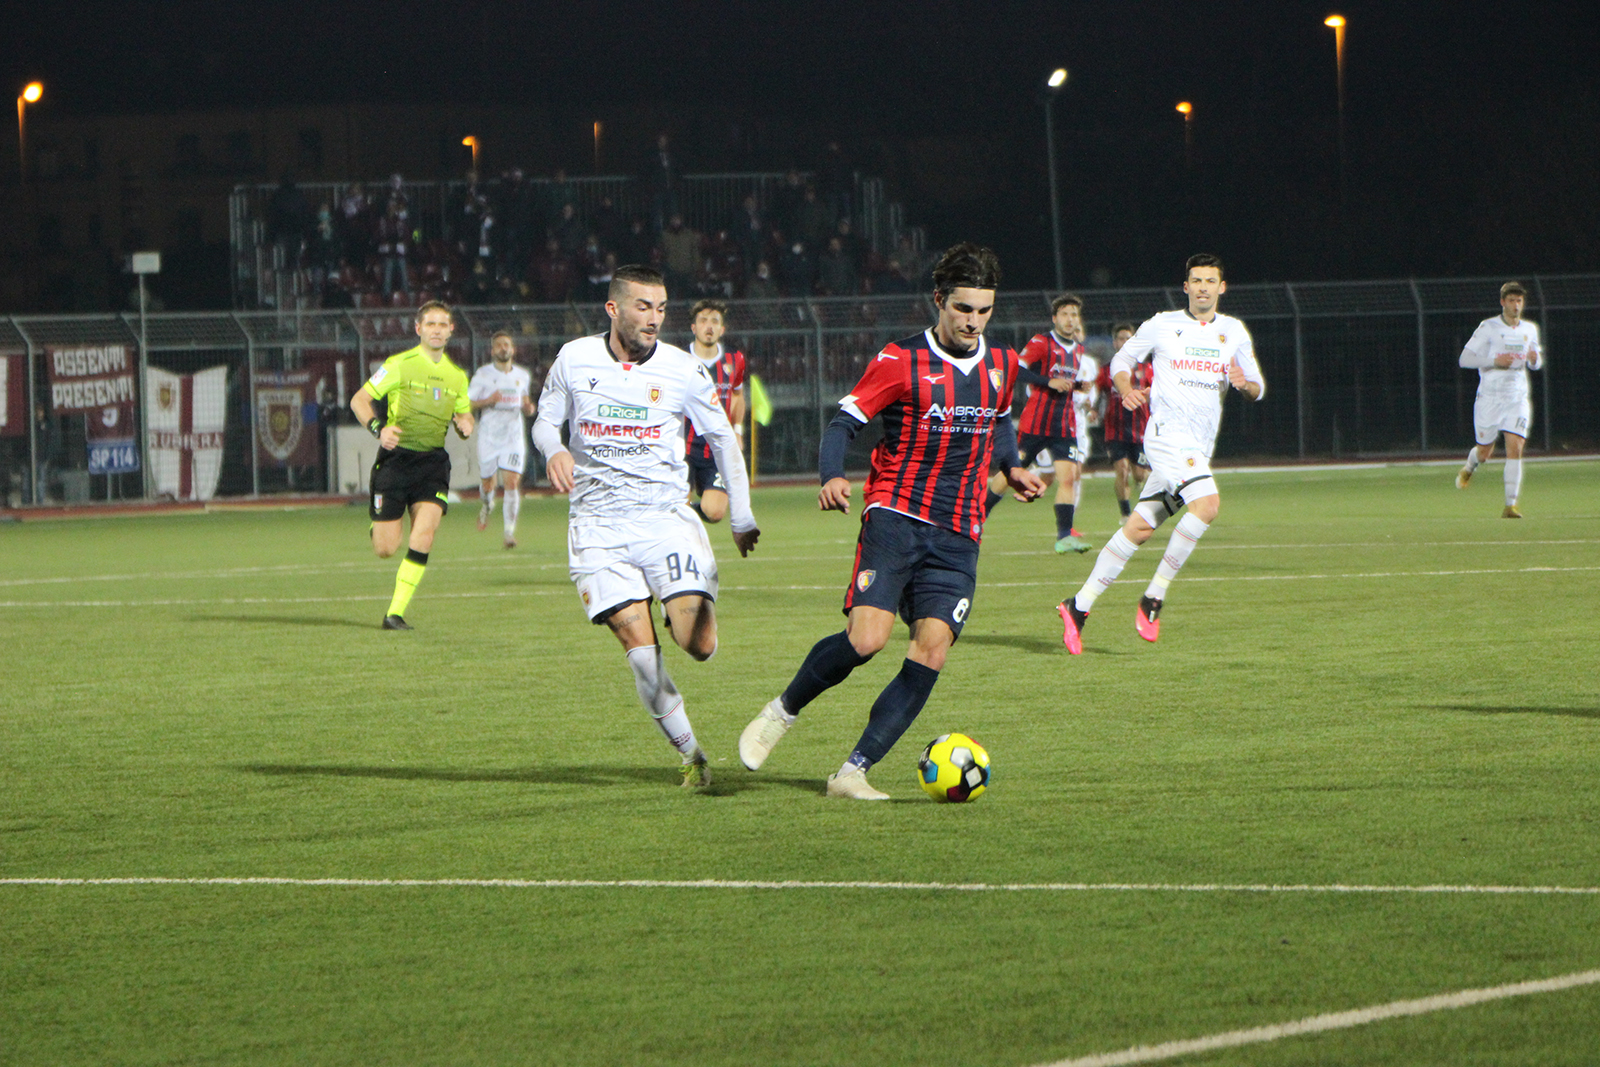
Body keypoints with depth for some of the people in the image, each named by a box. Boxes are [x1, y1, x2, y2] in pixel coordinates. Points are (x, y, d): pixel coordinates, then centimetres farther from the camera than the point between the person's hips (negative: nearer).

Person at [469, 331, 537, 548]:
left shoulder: (523, 375, 9)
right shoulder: (482, 374, -2)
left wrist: (528, 408, -1)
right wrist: (487, 401, -20)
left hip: (514, 435, 1)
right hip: (489, 436, -1)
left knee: (512, 483, -13)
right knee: (488, 482, 9)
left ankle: (510, 531, -10)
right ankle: (487, 505, 45)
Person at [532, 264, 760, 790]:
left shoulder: (684, 371, 0)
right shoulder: (574, 359, 2)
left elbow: (723, 439, 11)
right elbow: (545, 420, 15)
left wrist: (742, 518, 13)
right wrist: (553, 450, -9)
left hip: (666, 518, 0)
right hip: (598, 524, 0)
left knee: (699, 646, -14)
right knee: (640, 648, -13)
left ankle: (686, 608, 24)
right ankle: (691, 755, 1)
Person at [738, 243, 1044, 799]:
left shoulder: (1001, 366, 11)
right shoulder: (901, 362, -4)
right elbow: (843, 422, -4)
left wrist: (1012, 467, 14)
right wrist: (831, 477, -22)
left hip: (957, 538, 4)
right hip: (896, 517, -4)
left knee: (930, 654, -11)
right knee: (867, 637, -21)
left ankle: (853, 772, -6)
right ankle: (782, 711, 5)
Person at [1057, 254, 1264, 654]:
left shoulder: (1233, 332, 13)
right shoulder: (1162, 325, 3)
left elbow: (1258, 389, 12)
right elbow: (1121, 360, 14)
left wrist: (1246, 384, -12)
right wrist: (1126, 391, -7)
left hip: (1199, 446, 5)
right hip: (1168, 431, -5)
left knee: (1140, 527, 3)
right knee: (1207, 502, -26)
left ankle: (1079, 605, 11)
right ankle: (1154, 598, -18)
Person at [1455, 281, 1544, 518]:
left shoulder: (1529, 330, 8)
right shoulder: (1488, 327, -6)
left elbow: (1536, 364, 20)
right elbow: (1465, 359, -8)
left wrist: (1535, 359, -5)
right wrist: (1494, 360, -22)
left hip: (1518, 398, 2)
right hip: (1489, 398, -2)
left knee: (1515, 448, -13)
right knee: (1484, 453, 7)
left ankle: (1510, 505, -11)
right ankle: (1469, 467, 45)